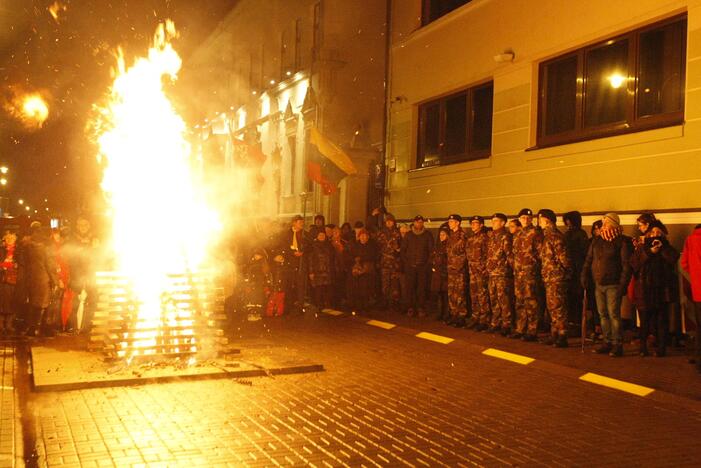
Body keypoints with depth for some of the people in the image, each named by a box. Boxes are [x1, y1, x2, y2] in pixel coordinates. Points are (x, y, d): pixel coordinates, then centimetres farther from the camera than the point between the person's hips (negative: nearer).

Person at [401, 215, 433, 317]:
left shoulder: (428, 235, 7)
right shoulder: (408, 235, 10)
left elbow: (431, 250, 6)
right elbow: (403, 249, 11)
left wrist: (428, 262, -3)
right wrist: (405, 262, 2)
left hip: (423, 266, -1)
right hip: (410, 266, 1)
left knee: (422, 288, -1)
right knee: (410, 287, -2)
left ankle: (421, 308, 5)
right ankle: (410, 308, 4)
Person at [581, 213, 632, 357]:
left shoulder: (621, 242, -6)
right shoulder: (597, 241, 12)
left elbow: (626, 264, -9)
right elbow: (588, 260, 15)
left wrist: (623, 284, -15)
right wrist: (584, 276, 4)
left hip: (613, 285, -6)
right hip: (598, 284, 6)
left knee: (613, 314, -7)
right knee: (603, 314, 10)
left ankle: (617, 344, -1)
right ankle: (607, 342, 18)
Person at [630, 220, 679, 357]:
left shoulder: (666, 247, 14)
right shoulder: (641, 247, 12)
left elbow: (673, 258, -7)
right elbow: (634, 263, -5)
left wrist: (662, 247, -10)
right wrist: (650, 252, -10)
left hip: (662, 289, 0)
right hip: (645, 289, 0)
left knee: (661, 320, 1)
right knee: (645, 320, 0)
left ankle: (661, 348, 6)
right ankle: (643, 347, 9)